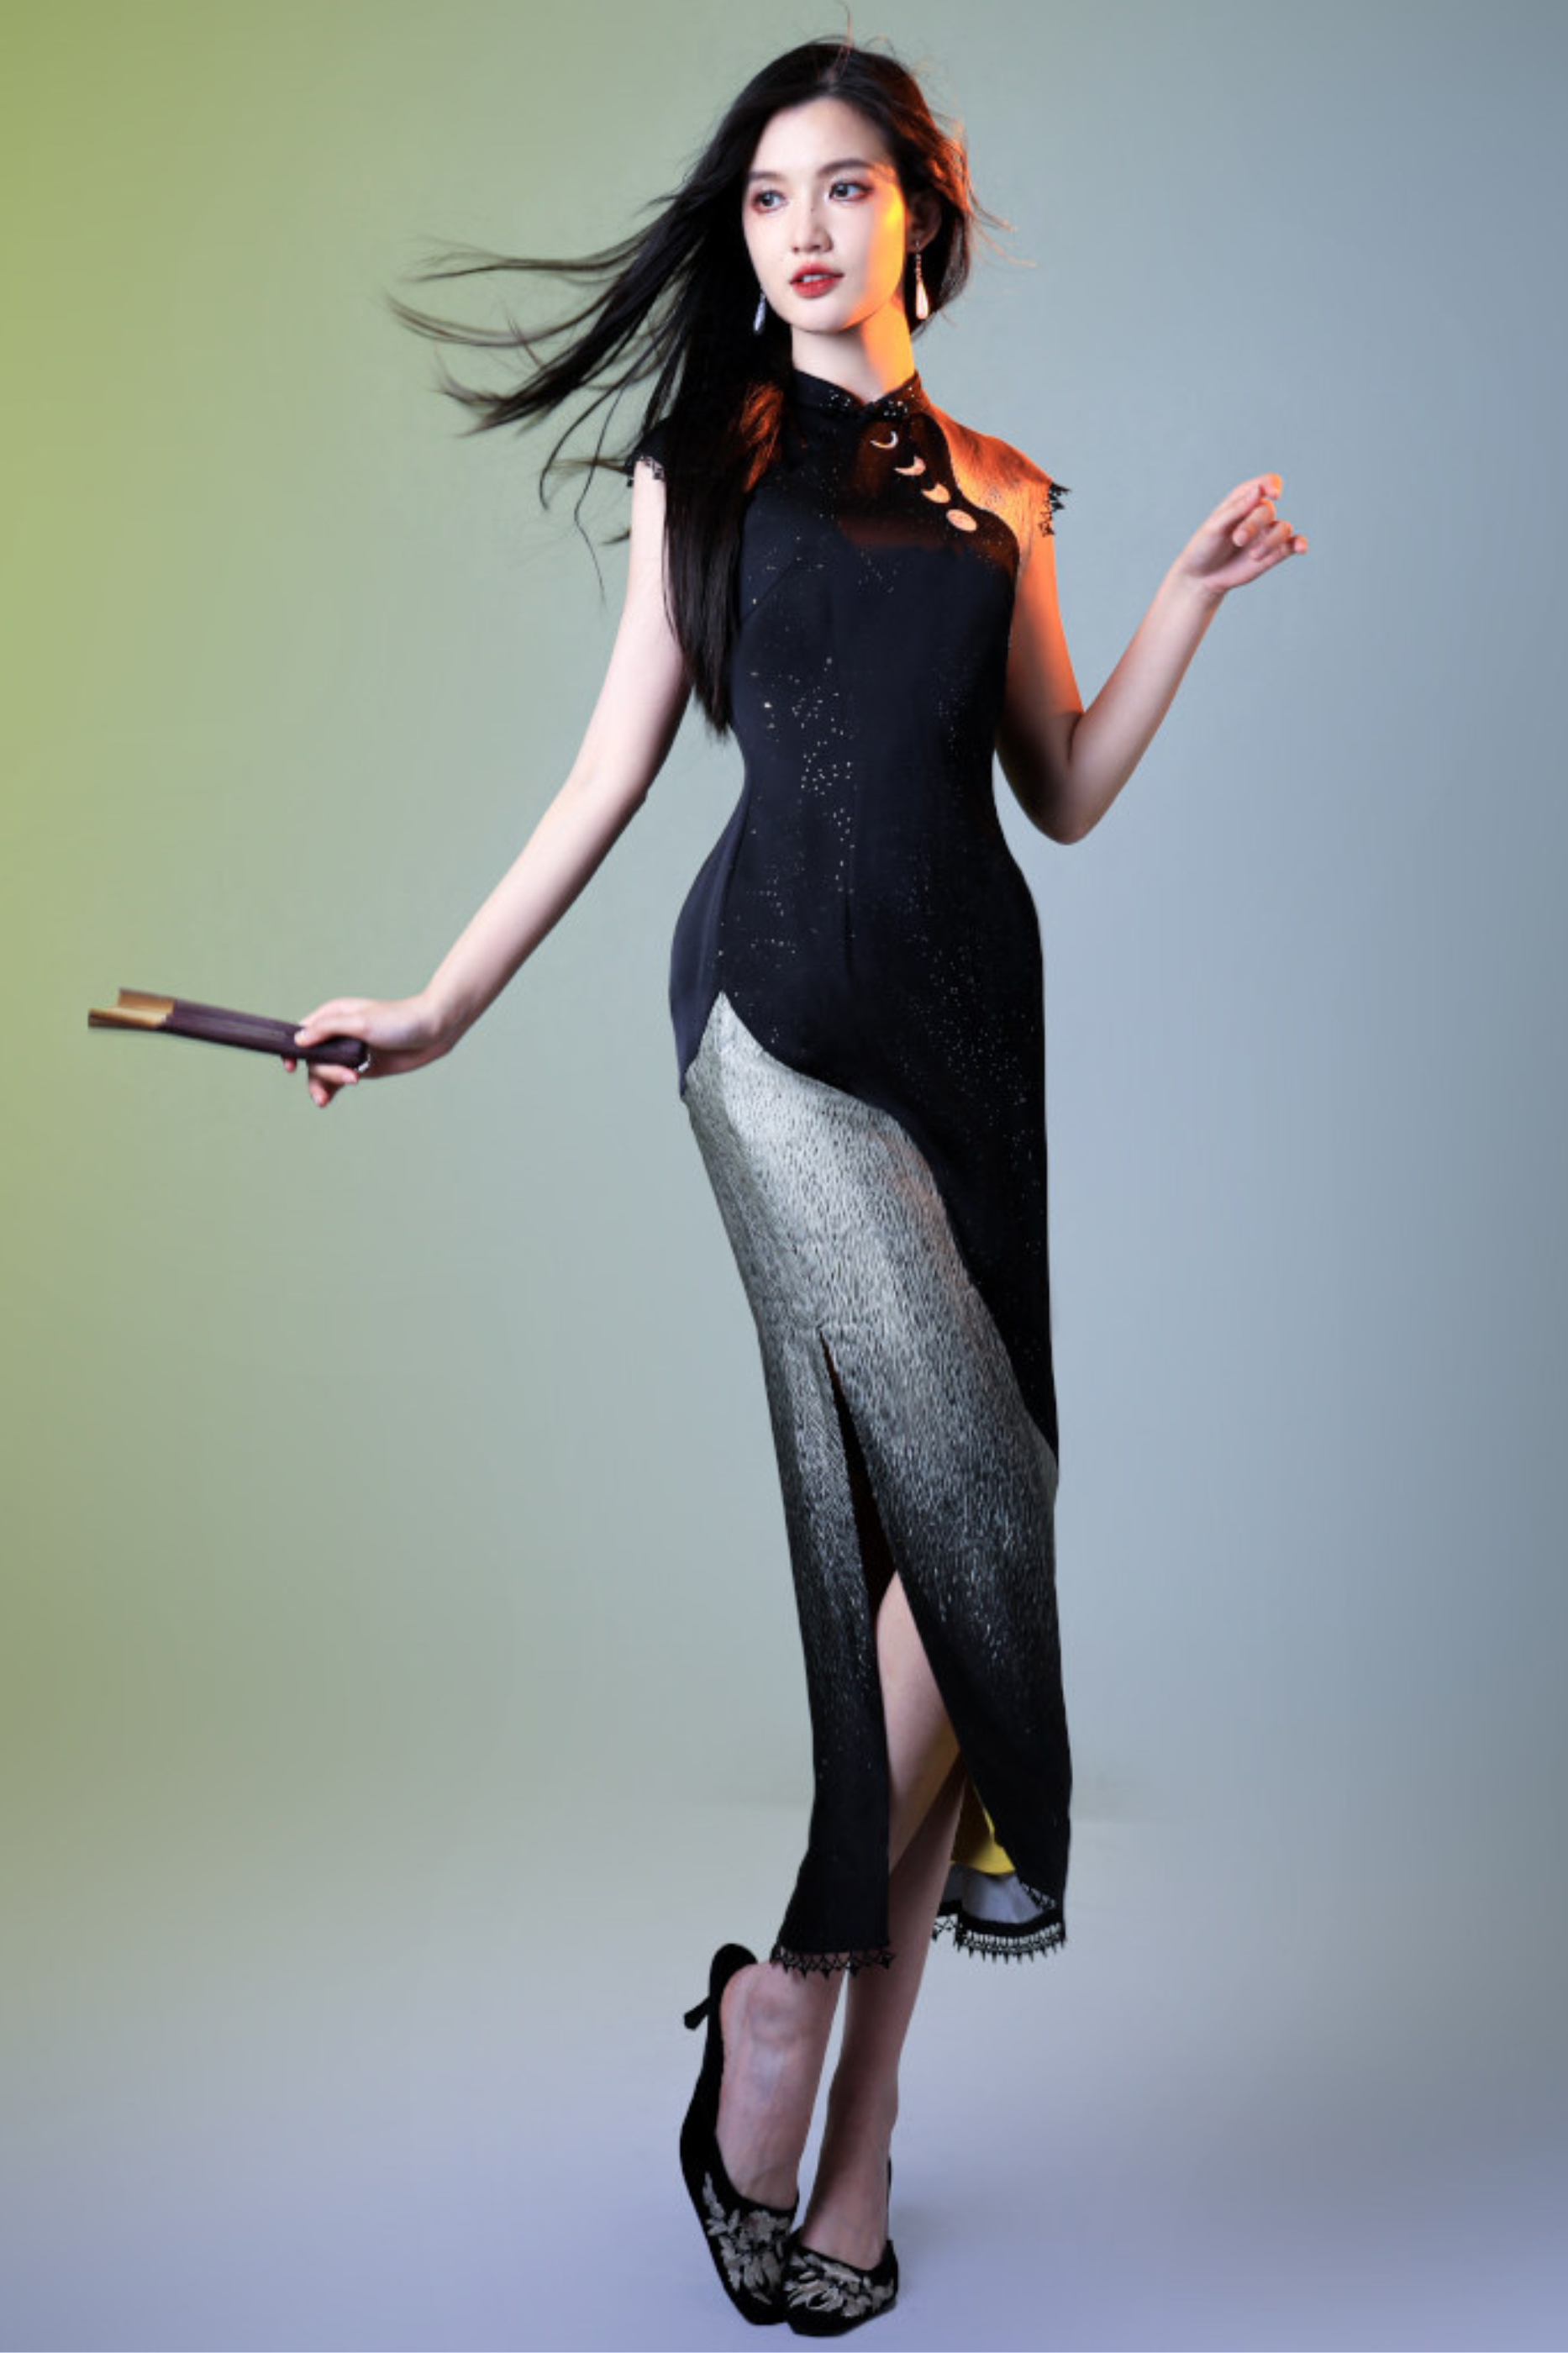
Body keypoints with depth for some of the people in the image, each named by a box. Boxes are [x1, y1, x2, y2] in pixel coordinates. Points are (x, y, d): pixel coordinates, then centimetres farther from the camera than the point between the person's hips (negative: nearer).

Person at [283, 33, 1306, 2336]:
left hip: (970, 1003, 3)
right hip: (781, 995, -3)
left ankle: (852, 2141, 7)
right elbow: (616, 767, 10)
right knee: (967, 1510, -18)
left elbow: (1069, 792, 16)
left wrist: (1195, 595, 6)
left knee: (918, 1535, -2)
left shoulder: (1001, 491, 18)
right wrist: (441, 1005, 6)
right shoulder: (705, 461, 11)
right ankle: (794, 1992, 1)